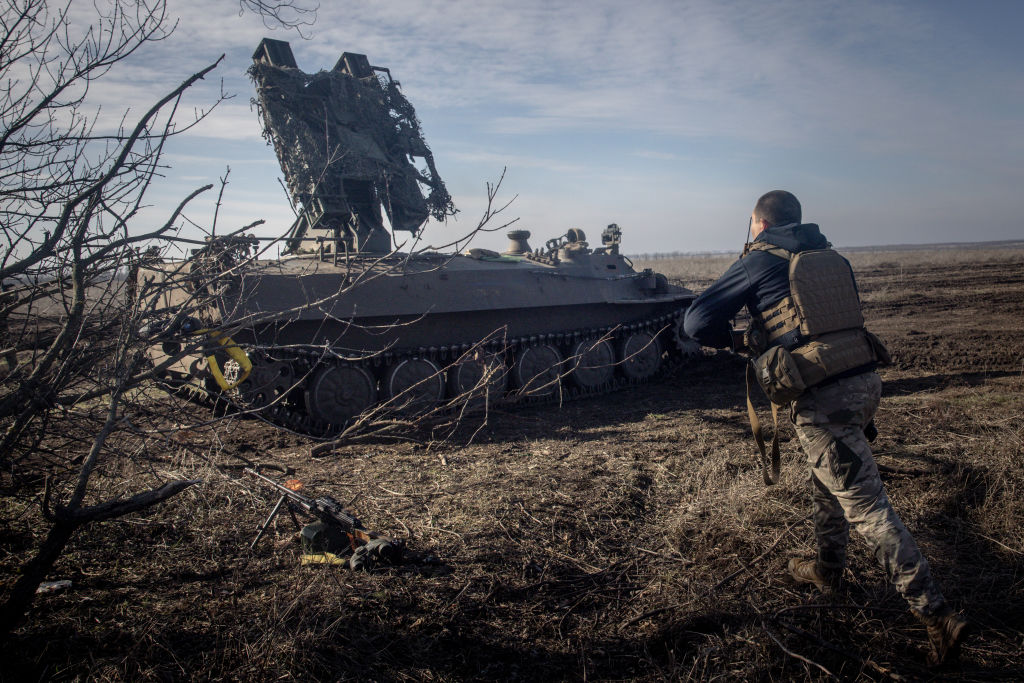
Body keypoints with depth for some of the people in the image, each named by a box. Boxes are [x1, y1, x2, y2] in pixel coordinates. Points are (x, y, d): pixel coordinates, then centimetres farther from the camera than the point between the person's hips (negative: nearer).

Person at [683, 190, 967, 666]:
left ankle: (935, 613, -5)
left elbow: (697, 322, -4)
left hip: (821, 398, -8)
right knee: (828, 477, 26)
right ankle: (828, 569, 40)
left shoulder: (758, 262, -1)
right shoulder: (831, 256, 17)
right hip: (865, 380, 8)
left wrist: (729, 339, 16)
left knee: (867, 506, -5)